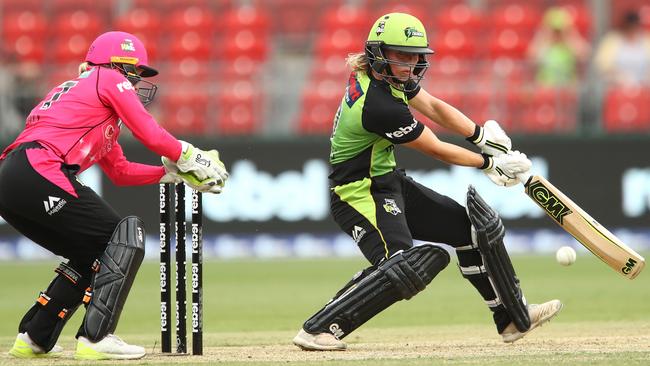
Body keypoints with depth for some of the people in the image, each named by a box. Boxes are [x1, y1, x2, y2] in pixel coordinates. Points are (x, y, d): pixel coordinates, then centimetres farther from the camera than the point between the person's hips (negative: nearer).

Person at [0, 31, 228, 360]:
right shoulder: (109, 80, 9)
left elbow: (121, 172, 34)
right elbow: (151, 136, 0)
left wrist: (173, 173, 28)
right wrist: (190, 158, 14)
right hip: (39, 174, -9)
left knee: (93, 254, 21)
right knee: (126, 239, -4)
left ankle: (33, 339, 20)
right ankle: (95, 339, -15)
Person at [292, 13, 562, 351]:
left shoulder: (388, 74, -1)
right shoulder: (379, 104, -29)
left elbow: (433, 107, 9)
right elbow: (435, 149, -18)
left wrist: (483, 136, -3)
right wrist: (488, 163, -6)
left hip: (390, 183, 11)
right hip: (360, 193, -11)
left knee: (475, 227, 14)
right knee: (402, 266, -32)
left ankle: (514, 318, 27)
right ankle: (318, 329, -26)